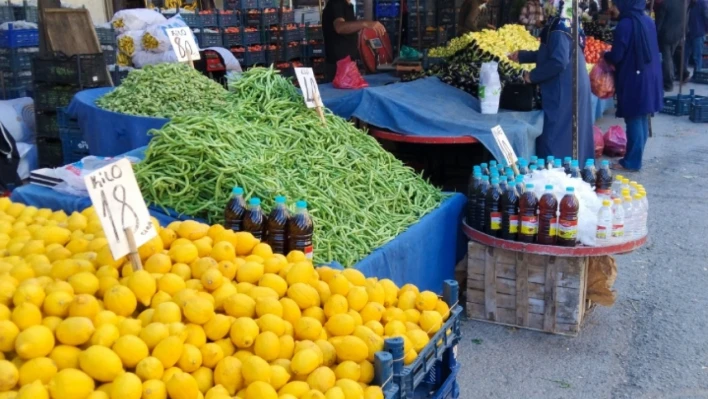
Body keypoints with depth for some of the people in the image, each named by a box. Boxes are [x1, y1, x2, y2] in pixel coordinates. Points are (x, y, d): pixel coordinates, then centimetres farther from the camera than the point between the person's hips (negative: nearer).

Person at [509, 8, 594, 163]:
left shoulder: (558, 29, -18)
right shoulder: (563, 24, 14)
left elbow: (558, 62, -27)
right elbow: (548, 54, 26)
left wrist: (532, 76, -17)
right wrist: (521, 56, 27)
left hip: (563, 92, -10)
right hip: (568, 89, 10)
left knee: (555, 135, -4)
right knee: (569, 135, 15)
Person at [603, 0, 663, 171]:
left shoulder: (625, 24, -18)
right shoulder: (648, 20, 7)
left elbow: (616, 56, -17)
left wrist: (605, 55, 5)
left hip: (633, 79, -8)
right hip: (649, 77, 8)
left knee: (633, 120, -1)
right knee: (642, 119, 14)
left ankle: (632, 161, 6)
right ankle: (636, 157, 24)